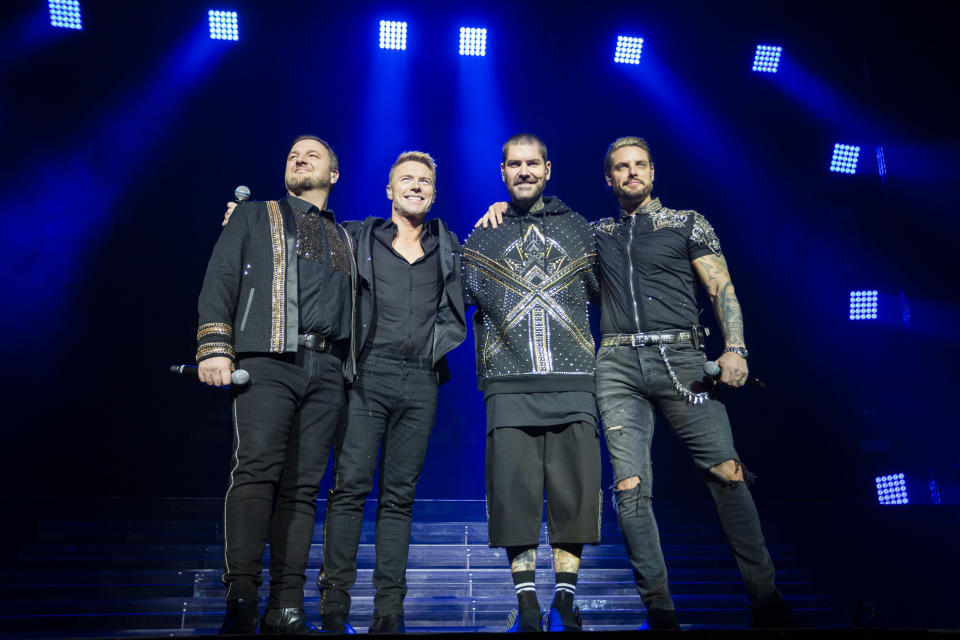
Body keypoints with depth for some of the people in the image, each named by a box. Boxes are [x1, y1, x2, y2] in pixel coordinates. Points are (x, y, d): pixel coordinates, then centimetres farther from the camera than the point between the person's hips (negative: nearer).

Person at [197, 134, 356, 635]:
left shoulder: (348, 240, 27)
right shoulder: (254, 217, 19)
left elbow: (356, 310, 24)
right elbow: (220, 279, 6)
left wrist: (355, 370, 11)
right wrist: (214, 348, -7)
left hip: (327, 370, 3)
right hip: (268, 360, -3)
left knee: (302, 486, -2)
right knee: (256, 468, -17)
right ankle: (241, 599, -16)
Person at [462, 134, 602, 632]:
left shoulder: (578, 228, 15)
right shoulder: (481, 238, 15)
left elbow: (601, 294, 20)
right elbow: (465, 304, 17)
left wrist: (582, 349, 12)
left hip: (572, 384, 0)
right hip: (509, 385, 0)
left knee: (573, 489, -1)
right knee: (514, 491, -2)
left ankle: (565, 601, 9)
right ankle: (526, 604, 8)